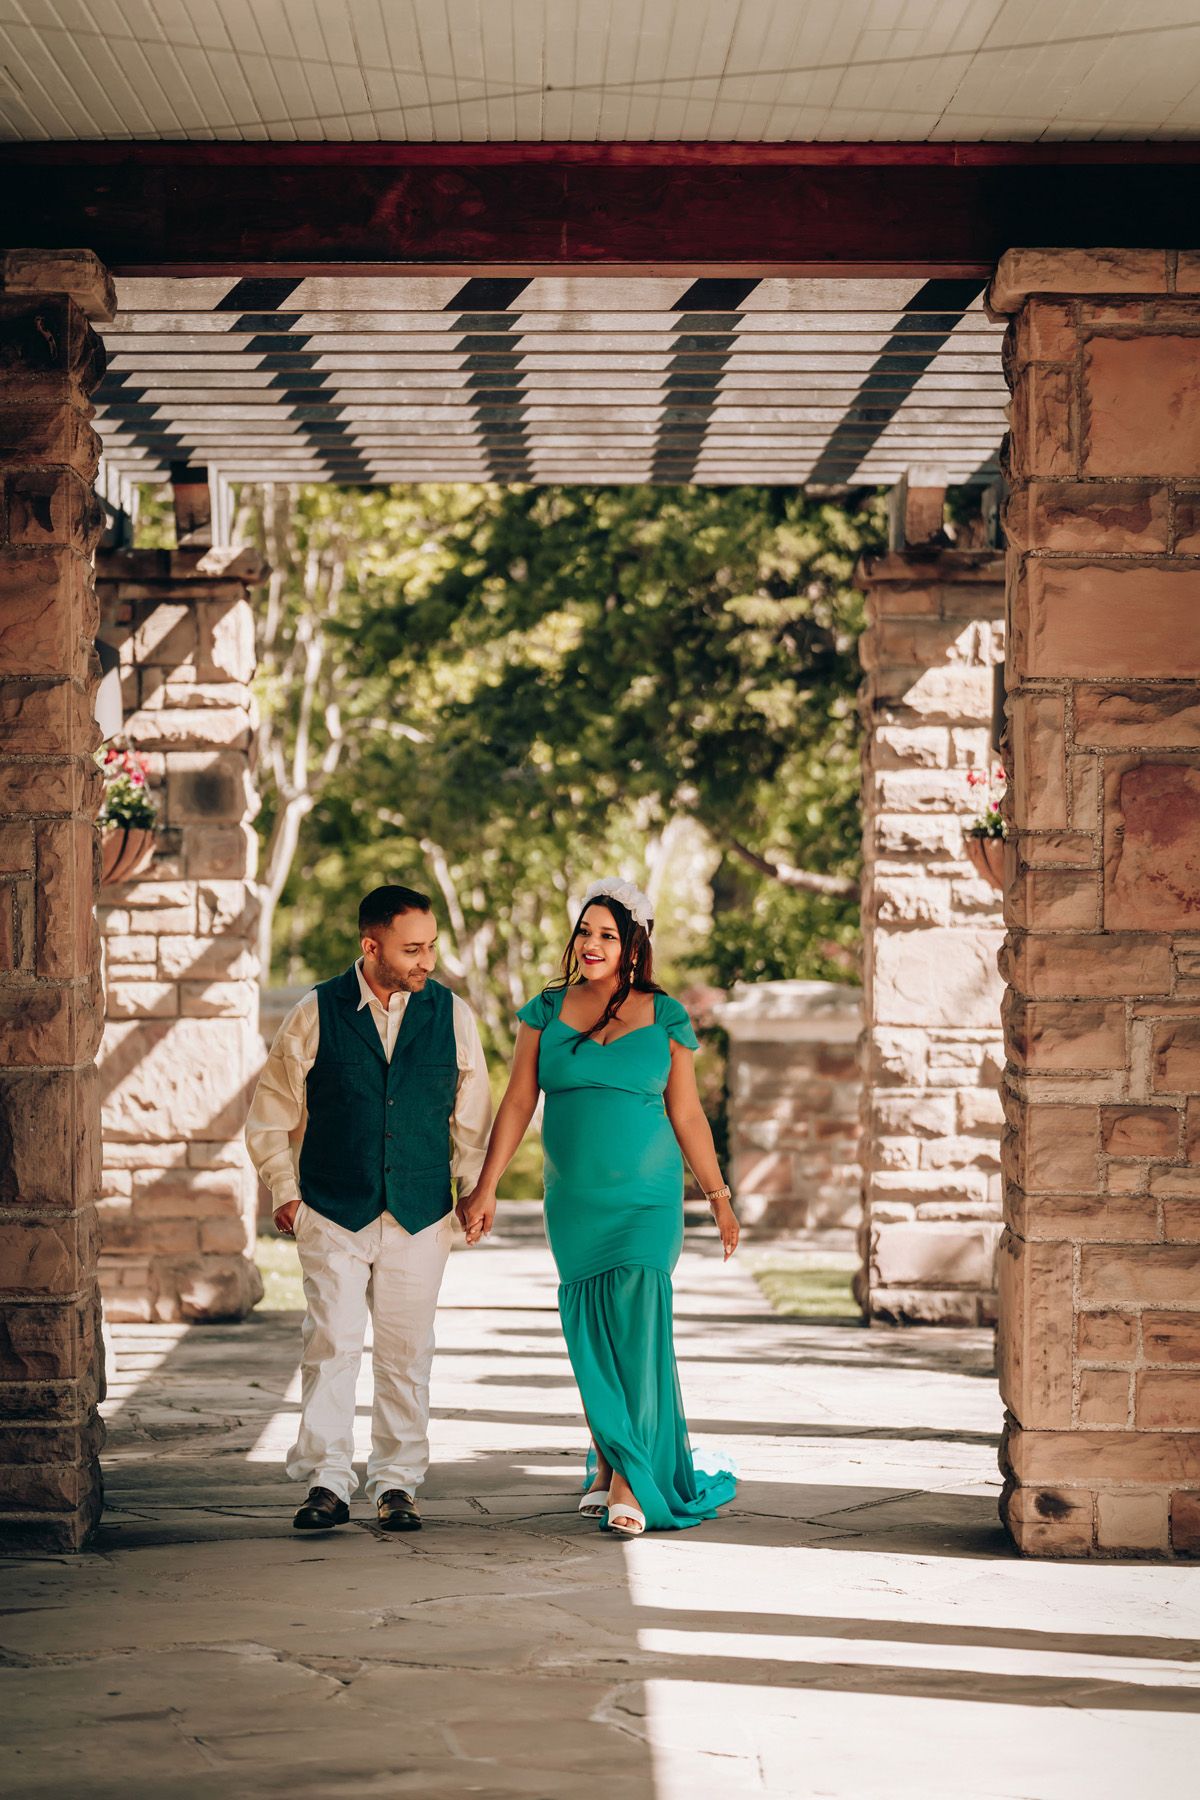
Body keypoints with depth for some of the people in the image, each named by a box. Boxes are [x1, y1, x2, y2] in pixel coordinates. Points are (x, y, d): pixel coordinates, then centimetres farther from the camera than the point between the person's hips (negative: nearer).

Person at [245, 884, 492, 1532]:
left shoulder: (452, 1015, 3)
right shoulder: (316, 1013, -2)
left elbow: (472, 1115, 13)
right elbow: (271, 1111, 8)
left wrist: (474, 1194, 8)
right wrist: (285, 1192, 3)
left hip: (420, 1216, 2)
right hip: (332, 1212, -1)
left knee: (406, 1351, 5)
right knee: (331, 1343, -8)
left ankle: (397, 1481, 15)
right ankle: (327, 1483, -2)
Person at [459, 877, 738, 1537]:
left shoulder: (664, 1017, 2)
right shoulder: (547, 1010, 5)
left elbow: (687, 1116, 8)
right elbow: (517, 1103, 4)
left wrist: (718, 1196, 10)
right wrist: (485, 1189, -1)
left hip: (647, 1199, -2)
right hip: (574, 1203, 2)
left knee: (635, 1324, -12)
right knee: (590, 1335, 4)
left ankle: (628, 1481, -11)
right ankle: (607, 1468, 15)